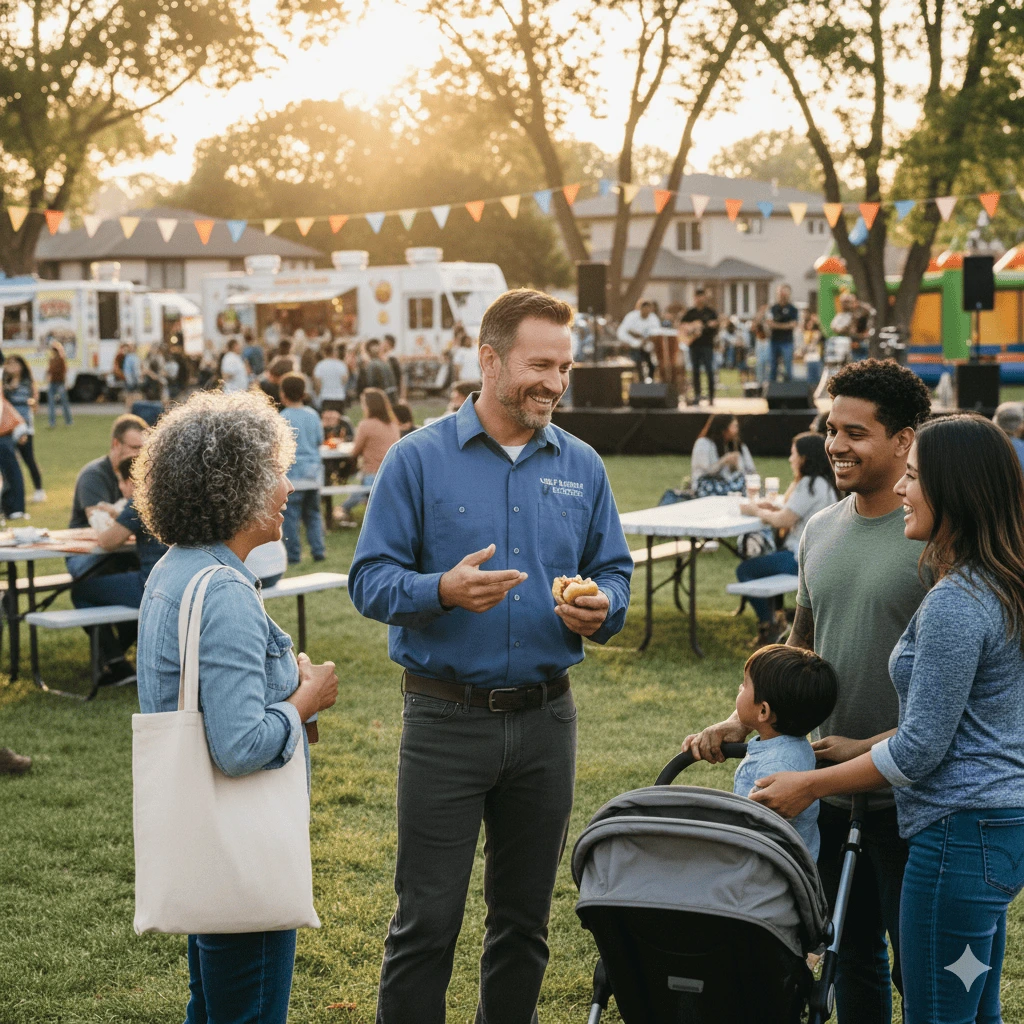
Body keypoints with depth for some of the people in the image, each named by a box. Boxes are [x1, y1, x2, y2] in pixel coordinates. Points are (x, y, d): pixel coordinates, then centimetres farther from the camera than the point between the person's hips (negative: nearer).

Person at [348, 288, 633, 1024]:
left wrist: (601, 610, -11)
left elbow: (614, 571, 12)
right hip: (446, 718, -4)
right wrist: (444, 590, -25)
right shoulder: (419, 459, -4)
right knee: (427, 921, -1)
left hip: (545, 718, 4)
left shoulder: (581, 467, 7)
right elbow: (371, 580, -7)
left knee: (525, 920, 14)